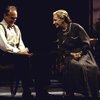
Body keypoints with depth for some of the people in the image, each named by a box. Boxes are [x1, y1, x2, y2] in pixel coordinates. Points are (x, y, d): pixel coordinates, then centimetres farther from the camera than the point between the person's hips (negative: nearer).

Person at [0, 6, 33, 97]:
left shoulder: (16, 27, 20)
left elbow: (20, 44, 18)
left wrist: (23, 51, -5)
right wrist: (19, 52, -20)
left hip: (16, 53, 7)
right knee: (23, 59, -33)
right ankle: (26, 91, -27)